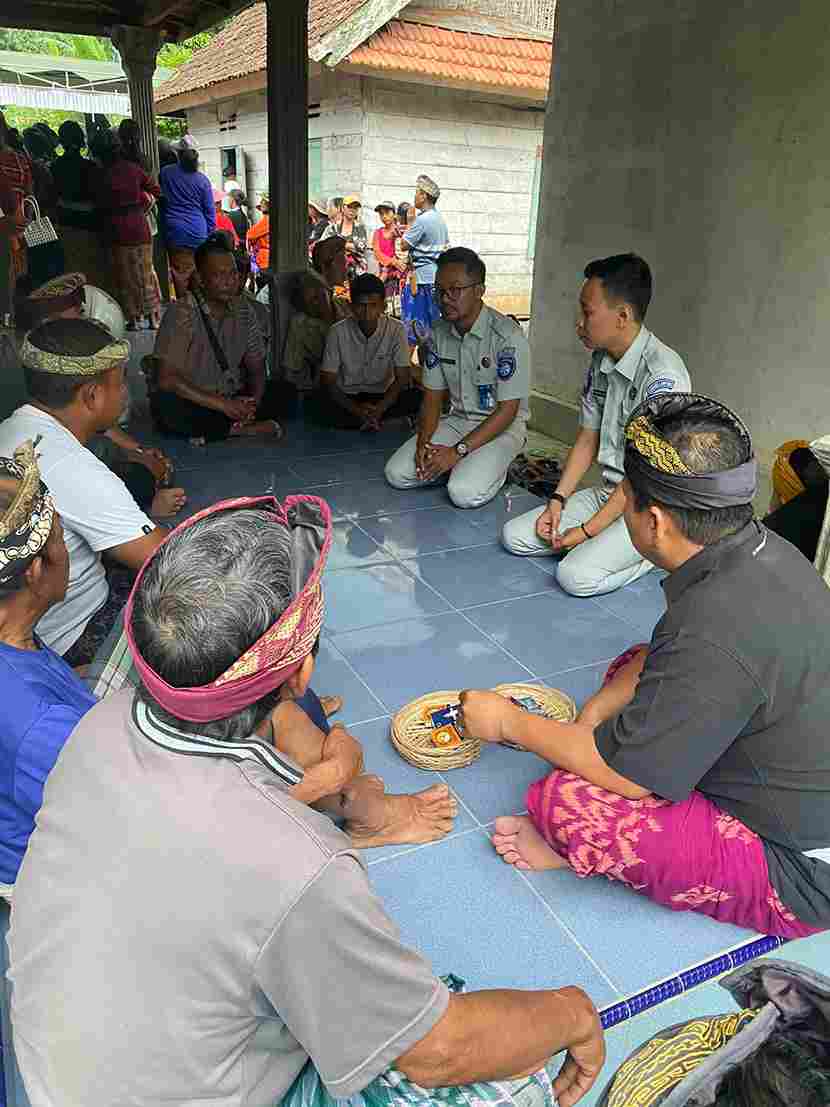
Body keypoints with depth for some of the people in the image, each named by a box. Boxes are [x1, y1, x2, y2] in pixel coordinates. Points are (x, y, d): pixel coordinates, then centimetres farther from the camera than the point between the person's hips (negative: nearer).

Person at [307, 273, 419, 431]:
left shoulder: (396, 330, -10)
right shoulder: (338, 332, -11)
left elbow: (402, 378, -10)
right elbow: (327, 381, -10)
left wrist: (380, 407, -28)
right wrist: (355, 409, -26)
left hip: (383, 397, 0)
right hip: (347, 397, 0)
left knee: (418, 398, -27)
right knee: (316, 404, -30)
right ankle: (385, 422, -19)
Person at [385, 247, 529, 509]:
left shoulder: (507, 337, -20)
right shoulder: (439, 333, 0)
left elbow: (507, 410, -19)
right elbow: (433, 395, 5)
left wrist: (458, 451, -23)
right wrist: (424, 443, -14)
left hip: (502, 427, -5)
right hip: (457, 419, 6)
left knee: (465, 493, -29)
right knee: (397, 473, -12)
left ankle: (495, 468, 2)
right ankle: (466, 466, 6)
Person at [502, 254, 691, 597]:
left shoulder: (662, 374, -24)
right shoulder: (600, 361, 3)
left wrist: (587, 530, -19)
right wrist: (558, 499, -2)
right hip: (608, 492, 8)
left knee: (577, 576, -25)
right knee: (515, 536, -3)